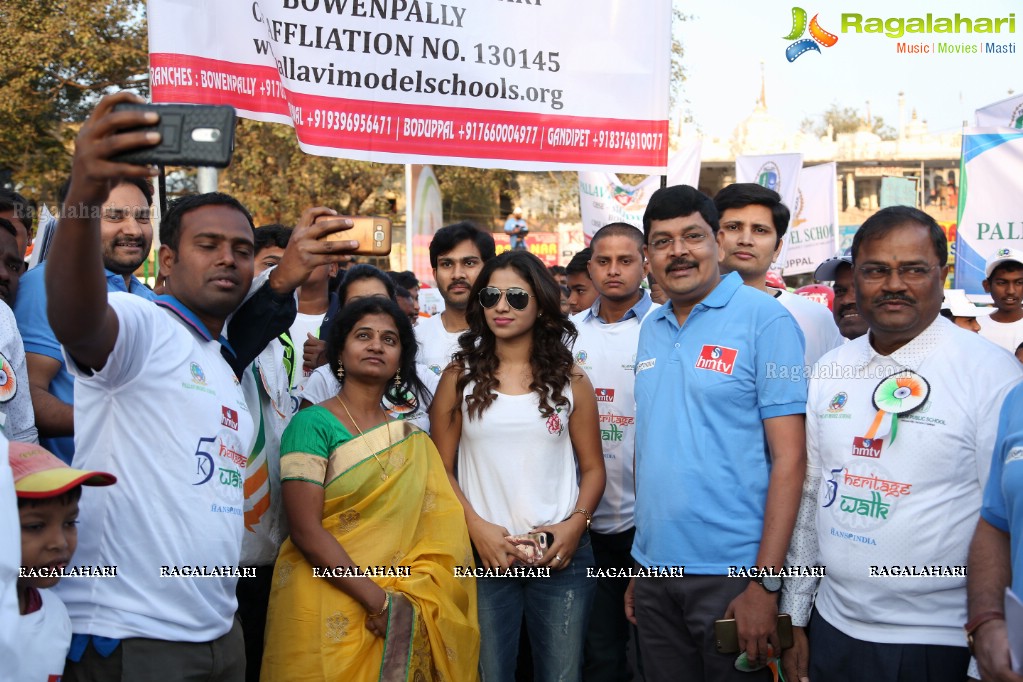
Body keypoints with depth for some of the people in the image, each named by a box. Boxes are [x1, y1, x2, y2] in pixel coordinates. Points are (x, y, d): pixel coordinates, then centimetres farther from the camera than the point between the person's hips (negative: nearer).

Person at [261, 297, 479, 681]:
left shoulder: (412, 442, 8)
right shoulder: (313, 424, -8)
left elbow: (433, 535, 5)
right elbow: (306, 531, -15)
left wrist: (406, 604, -11)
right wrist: (379, 601, -18)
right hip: (327, 615, -4)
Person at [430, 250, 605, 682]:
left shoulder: (569, 379, 6)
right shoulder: (460, 376, 3)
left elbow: (592, 467, 7)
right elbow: (439, 468, 2)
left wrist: (576, 523, -9)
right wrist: (477, 528, -11)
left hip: (561, 553, 1)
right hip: (484, 553, 0)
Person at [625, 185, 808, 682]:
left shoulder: (764, 318, -8)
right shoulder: (651, 330, 10)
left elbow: (788, 456, -12)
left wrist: (765, 583, -17)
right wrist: (639, 566, 12)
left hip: (731, 572, -5)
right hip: (655, 570, 6)